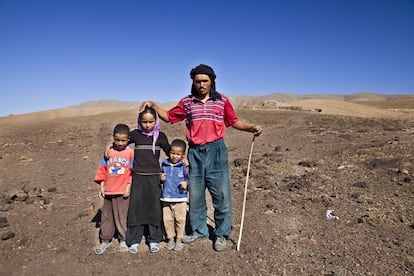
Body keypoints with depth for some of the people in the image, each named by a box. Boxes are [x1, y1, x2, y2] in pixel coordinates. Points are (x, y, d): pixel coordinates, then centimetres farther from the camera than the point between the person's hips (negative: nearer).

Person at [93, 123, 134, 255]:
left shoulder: (130, 153, -5)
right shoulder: (109, 152, 4)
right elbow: (102, 169, 9)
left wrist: (129, 186, -9)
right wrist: (101, 185, 5)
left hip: (123, 191, -3)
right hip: (108, 190, 4)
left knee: (121, 217, 6)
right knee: (106, 216, 12)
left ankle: (123, 241, 22)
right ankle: (105, 241, 26)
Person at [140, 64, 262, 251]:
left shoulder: (222, 101, 5)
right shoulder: (187, 102, 9)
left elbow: (234, 121, 8)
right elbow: (169, 117, 17)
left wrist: (252, 128, -7)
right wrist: (153, 105, 5)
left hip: (216, 150, -2)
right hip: (195, 152, 3)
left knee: (221, 194, 1)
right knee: (195, 195, 11)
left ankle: (221, 234, 18)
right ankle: (199, 231, 29)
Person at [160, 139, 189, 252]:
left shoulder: (184, 166, -9)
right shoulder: (164, 164, 3)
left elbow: (189, 178, -8)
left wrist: (186, 183, -28)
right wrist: (161, 178, -4)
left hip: (180, 198, -3)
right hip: (166, 197, 4)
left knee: (180, 219, 6)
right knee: (167, 219, 12)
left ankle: (179, 240, 23)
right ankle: (170, 239, 29)